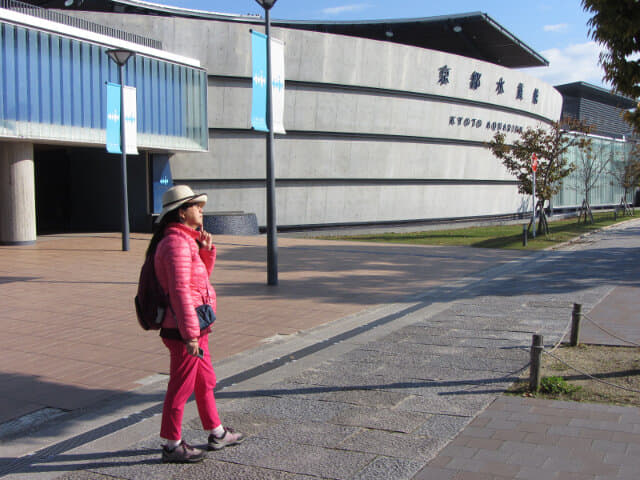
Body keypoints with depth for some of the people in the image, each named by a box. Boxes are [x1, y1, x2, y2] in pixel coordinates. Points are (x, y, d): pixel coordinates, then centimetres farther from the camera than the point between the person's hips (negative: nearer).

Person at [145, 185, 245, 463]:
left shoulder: (186, 239, 14)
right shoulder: (177, 242, -19)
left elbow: (203, 274, 21)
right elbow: (180, 291, -25)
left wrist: (206, 249, 3)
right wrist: (190, 334, -25)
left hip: (195, 328, 11)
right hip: (183, 329, -11)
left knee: (205, 381, 20)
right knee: (181, 387, 1)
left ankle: (217, 434, 34)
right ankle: (172, 445, 14)